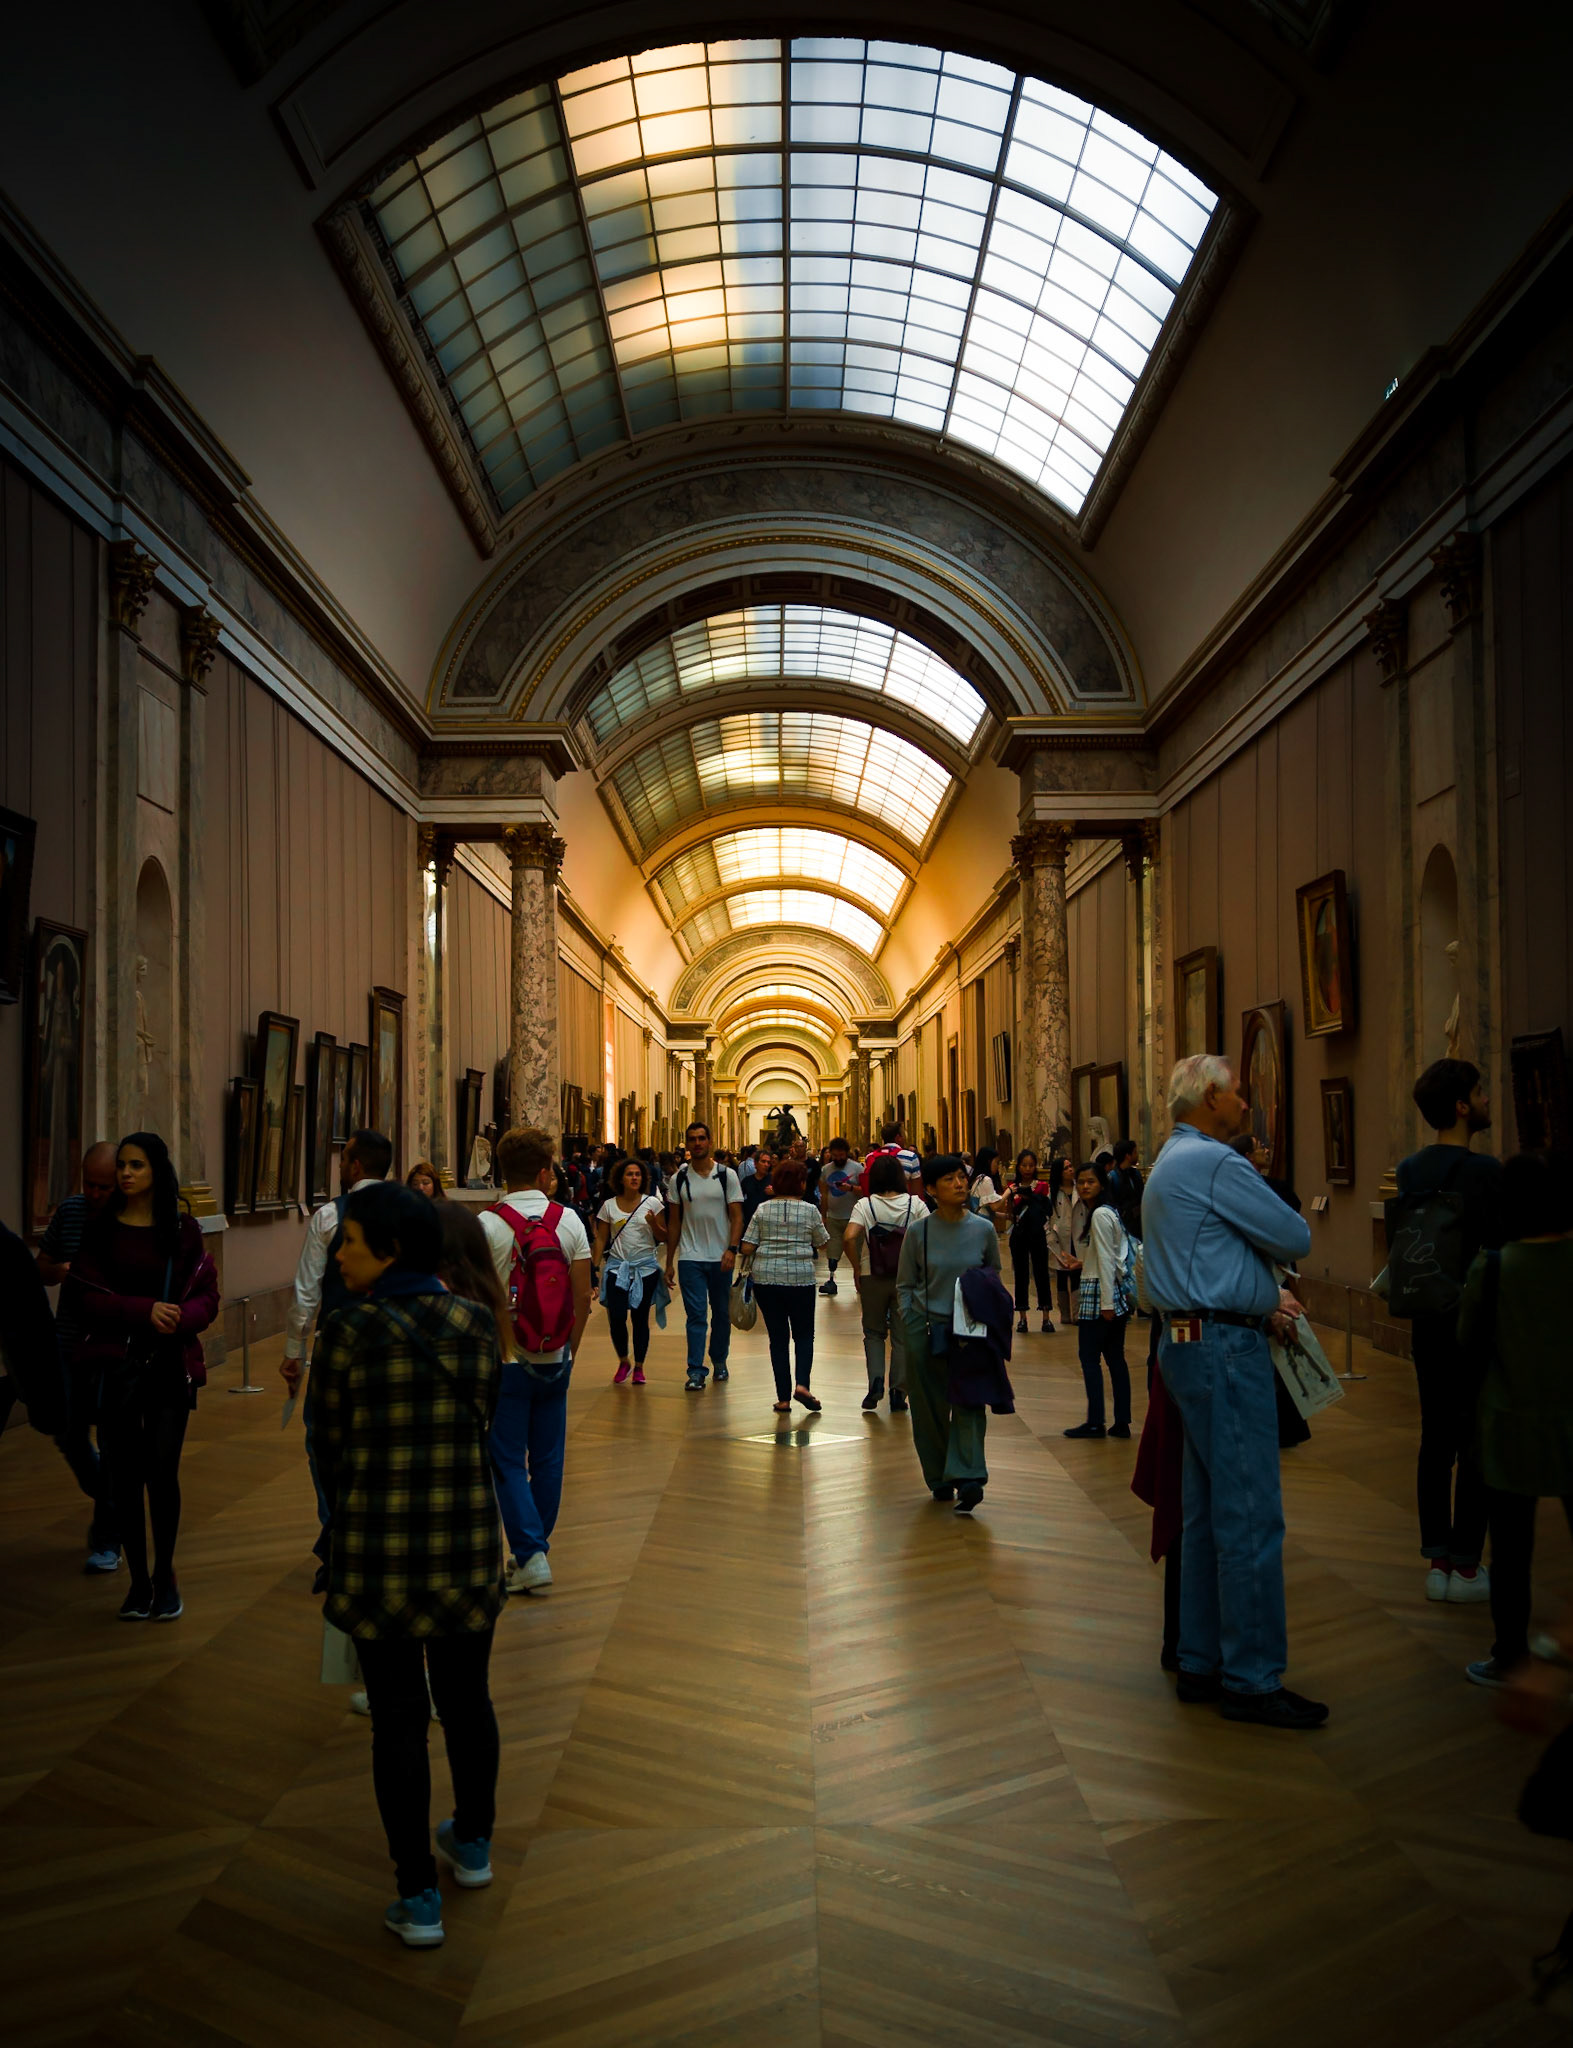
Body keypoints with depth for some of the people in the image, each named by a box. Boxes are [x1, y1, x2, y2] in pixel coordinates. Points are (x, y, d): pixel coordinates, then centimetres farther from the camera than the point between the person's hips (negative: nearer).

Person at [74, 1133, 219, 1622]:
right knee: (125, 1475, 4)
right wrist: (146, 1311, -18)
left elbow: (207, 1296, 1)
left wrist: (180, 1318, -20)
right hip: (116, 1363, 1)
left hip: (171, 1364, -1)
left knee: (162, 1471, -3)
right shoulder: (100, 1229, 2)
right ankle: (139, 1581, 17)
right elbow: (92, 1298, -4)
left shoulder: (182, 1228, 1)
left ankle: (165, 1574, 16)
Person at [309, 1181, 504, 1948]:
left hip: (377, 1548, -3)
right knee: (466, 1699, 21)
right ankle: (473, 1844, 41)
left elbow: (332, 1452, -4)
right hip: (468, 1543, 3)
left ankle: (418, 1898, 19)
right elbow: (483, 1426, 5)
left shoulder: (346, 1332, -13)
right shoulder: (477, 1324, -3)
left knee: (398, 1718, 9)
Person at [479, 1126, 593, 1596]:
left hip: (504, 1360, -3)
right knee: (547, 1458, 14)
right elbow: (583, 1297, -1)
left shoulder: (487, 1225, -11)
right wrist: (571, 1350, 13)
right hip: (554, 1359, 3)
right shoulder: (569, 1220, -3)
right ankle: (535, 1549, 25)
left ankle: (530, 1556, -2)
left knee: (507, 1463, 4)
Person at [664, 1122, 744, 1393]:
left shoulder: (726, 1175, 0)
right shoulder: (679, 1179, 4)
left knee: (721, 1312, 11)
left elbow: (737, 1216, -2)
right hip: (690, 1257, 0)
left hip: (720, 1257, 0)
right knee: (695, 1314, -6)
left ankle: (719, 1361, 28)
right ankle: (695, 1371, -5)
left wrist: (732, 1249, -16)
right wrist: (669, 1262, 7)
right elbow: (674, 1221, 8)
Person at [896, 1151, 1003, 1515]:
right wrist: (912, 1324, -2)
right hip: (926, 1329, 0)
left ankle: (968, 1477, -16)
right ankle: (939, 1478, 18)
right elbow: (904, 1285, 7)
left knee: (969, 1400, -11)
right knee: (929, 1408, 5)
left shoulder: (984, 1229, 0)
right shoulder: (918, 1232, -2)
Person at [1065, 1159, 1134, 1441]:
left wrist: (1106, 1303, -18)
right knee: (1115, 1357, 9)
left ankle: (1095, 1422, 0)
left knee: (1089, 1356, -3)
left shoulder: (1100, 1215, -13)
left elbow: (1106, 1260, -17)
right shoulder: (1110, 1212, 15)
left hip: (1101, 1291, -10)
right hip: (1119, 1292, 10)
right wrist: (1083, 1262, 22)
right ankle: (1122, 1422, 10)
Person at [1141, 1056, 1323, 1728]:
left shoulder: (1168, 1164, 19)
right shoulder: (1215, 1162, -15)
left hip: (1191, 1343, 11)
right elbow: (1295, 1239, -11)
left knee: (1209, 1515, 15)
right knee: (1250, 1517, -5)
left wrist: (1262, 1300, 7)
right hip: (1227, 1350, -11)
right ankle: (1252, 1680, 2)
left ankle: (1201, 1662, 23)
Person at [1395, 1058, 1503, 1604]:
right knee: (1476, 1445, 2)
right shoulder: (1484, 1170, -17)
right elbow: (1499, 1254, -14)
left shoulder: (1410, 1169, 5)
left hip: (1428, 1324, 7)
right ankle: (1466, 1568, 8)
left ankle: (1437, 1561, 18)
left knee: (1436, 1440, 11)